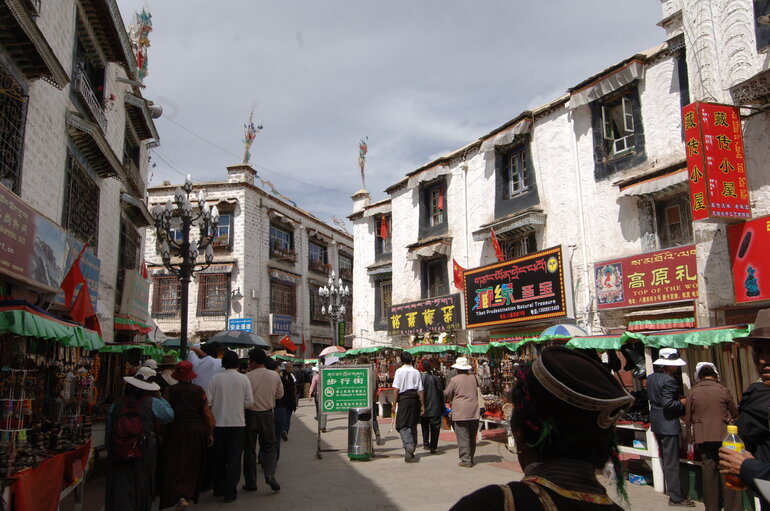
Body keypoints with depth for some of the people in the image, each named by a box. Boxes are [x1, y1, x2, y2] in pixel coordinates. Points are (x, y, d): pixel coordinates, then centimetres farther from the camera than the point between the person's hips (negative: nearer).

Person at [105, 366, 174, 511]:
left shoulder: (116, 404, -1)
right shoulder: (152, 403, -10)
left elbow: (108, 433, 5)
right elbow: (169, 415, 4)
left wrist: (110, 449, 19)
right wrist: (159, 397, 9)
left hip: (117, 455, 1)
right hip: (143, 454, -1)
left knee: (118, 494, 4)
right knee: (142, 490, 16)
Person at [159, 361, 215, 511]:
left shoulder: (170, 391, -6)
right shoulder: (199, 391, -4)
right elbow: (207, 414, -3)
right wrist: (210, 434, 7)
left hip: (175, 433, -1)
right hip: (195, 433, 2)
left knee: (173, 467, 4)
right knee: (192, 467, 17)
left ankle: (179, 497, -14)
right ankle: (189, 495, 25)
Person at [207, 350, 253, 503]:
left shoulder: (216, 378, -5)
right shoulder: (243, 379, -5)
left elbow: (208, 401, -6)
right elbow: (249, 401, -5)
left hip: (218, 423, 1)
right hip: (237, 423, -1)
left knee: (218, 457, 15)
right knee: (234, 458, 5)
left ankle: (218, 489, 27)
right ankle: (230, 492, 4)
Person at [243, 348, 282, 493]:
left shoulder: (247, 377, -13)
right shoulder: (275, 375, -3)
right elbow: (280, 394, 8)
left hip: (250, 414, -2)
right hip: (267, 414, 2)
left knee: (249, 449, 9)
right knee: (269, 446, 13)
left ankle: (250, 482, 14)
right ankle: (270, 475, -7)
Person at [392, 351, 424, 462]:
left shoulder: (399, 371, -4)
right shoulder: (416, 372, 4)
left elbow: (397, 389, -9)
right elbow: (420, 390, 4)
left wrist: (395, 401, -1)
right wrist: (422, 405, 8)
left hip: (403, 399, -4)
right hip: (414, 399, 4)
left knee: (402, 425, -3)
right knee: (413, 424, 14)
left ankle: (408, 445, -26)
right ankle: (411, 450, 20)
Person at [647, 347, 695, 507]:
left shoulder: (651, 378, 7)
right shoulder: (668, 381, -22)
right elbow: (668, 404, -28)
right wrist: (682, 403, -10)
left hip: (656, 423, 9)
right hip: (668, 424, -9)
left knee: (665, 460, 20)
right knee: (672, 462, -1)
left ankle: (671, 489, 32)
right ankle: (676, 497, 6)